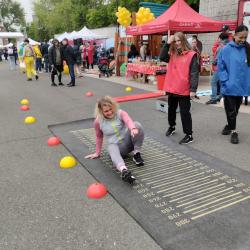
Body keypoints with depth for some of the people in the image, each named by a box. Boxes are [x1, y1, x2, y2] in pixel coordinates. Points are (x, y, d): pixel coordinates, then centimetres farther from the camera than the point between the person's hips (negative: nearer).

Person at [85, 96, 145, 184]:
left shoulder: (120, 113, -9)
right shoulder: (98, 121, -6)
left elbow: (128, 120, -32)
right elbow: (99, 137, 11)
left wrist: (133, 128, -56)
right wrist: (97, 152, 17)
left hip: (128, 142, 1)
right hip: (115, 145, 0)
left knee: (137, 125, -26)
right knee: (112, 149, -39)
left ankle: (137, 154, -17)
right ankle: (124, 170, -69)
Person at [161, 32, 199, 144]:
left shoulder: (192, 55, -8)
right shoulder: (172, 54, 8)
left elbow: (194, 73, -12)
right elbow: (163, 58, -7)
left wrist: (193, 89, -18)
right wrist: (167, 44, -10)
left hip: (184, 90, -6)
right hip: (172, 88, 6)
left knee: (184, 112, -1)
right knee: (171, 109, 22)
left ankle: (189, 135, 10)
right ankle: (171, 126, 44)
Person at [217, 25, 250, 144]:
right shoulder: (226, 49, -8)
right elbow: (220, 67, -5)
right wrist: (225, 81, -13)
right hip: (229, 86, -3)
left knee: (235, 110, 16)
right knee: (231, 110, 5)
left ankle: (230, 126, 36)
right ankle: (233, 131, 19)